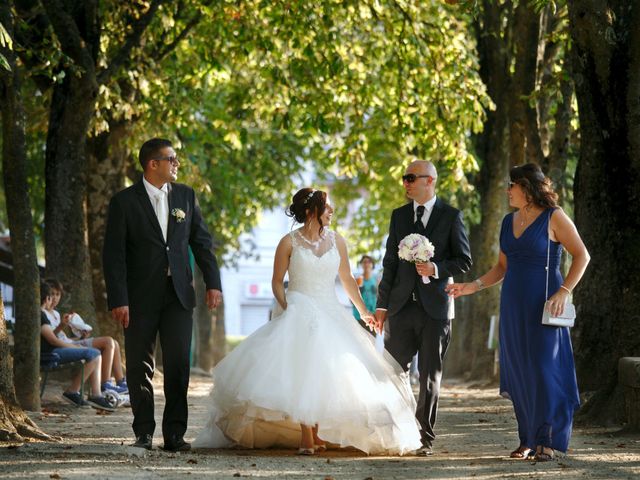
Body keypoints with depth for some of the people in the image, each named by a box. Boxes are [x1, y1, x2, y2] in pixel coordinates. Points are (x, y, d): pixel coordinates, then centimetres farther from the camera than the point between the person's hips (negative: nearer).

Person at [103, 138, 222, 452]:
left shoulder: (185, 196, 9)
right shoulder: (125, 201, -3)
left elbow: (202, 242, 12)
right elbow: (113, 254, -6)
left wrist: (213, 283, 4)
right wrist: (118, 300, -12)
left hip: (178, 293, 2)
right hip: (141, 297, -2)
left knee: (178, 364, -3)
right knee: (140, 367, 4)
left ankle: (175, 433, 1)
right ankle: (144, 433, 13)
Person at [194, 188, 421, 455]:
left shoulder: (336, 241, 8)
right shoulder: (289, 242, -2)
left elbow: (347, 280, 16)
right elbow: (277, 282, 2)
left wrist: (364, 312, 16)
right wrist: (286, 310, -12)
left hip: (330, 313, 4)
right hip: (298, 314, -4)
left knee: (326, 373, -4)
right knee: (300, 372, -16)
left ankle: (318, 435, 6)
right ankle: (305, 438, -15)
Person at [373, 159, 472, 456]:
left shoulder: (451, 216, 1)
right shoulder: (399, 216, 10)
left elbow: (464, 261, 1)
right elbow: (390, 263, 11)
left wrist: (436, 269, -17)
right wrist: (382, 304, 7)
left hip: (435, 308, -3)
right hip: (402, 306, 3)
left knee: (430, 375, 2)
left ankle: (425, 437, 8)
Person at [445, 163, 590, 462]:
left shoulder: (553, 218, -5)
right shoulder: (509, 221, 13)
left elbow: (581, 256, -6)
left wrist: (564, 291, -16)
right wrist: (474, 286, 7)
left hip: (543, 307, -6)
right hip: (513, 306, 6)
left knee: (544, 369, -9)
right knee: (518, 372, 5)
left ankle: (546, 442, -7)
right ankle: (527, 440, 11)